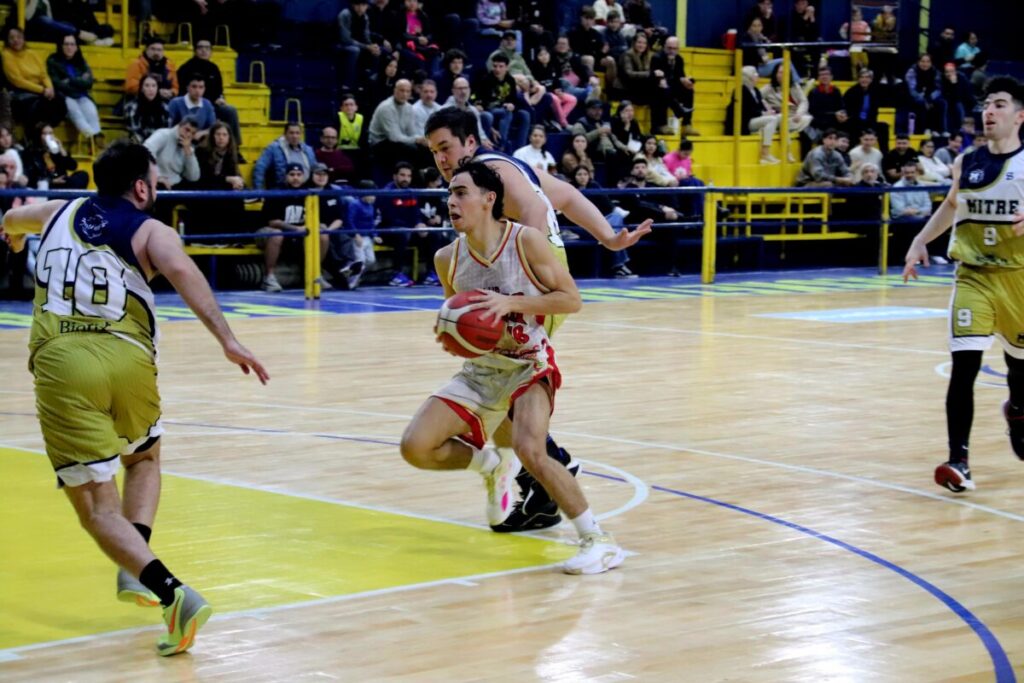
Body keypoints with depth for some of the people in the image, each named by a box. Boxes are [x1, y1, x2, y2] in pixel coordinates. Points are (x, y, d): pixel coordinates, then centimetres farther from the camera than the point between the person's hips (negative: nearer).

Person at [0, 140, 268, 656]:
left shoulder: (58, 213, 22)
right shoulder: (150, 231, 10)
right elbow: (181, 272, -12)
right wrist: (227, 341, -20)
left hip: (60, 362, 1)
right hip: (127, 357, -1)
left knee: (96, 506, -1)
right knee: (143, 459, 30)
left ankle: (170, 591, -22)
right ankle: (135, 569, 11)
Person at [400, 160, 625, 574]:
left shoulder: (526, 241, -16)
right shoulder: (447, 259, -2)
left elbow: (572, 299, -14)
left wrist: (511, 302, -26)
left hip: (529, 366, -5)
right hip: (480, 370, 5)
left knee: (529, 450, -30)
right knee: (415, 447, -8)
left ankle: (598, 540, -18)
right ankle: (491, 465, 22)